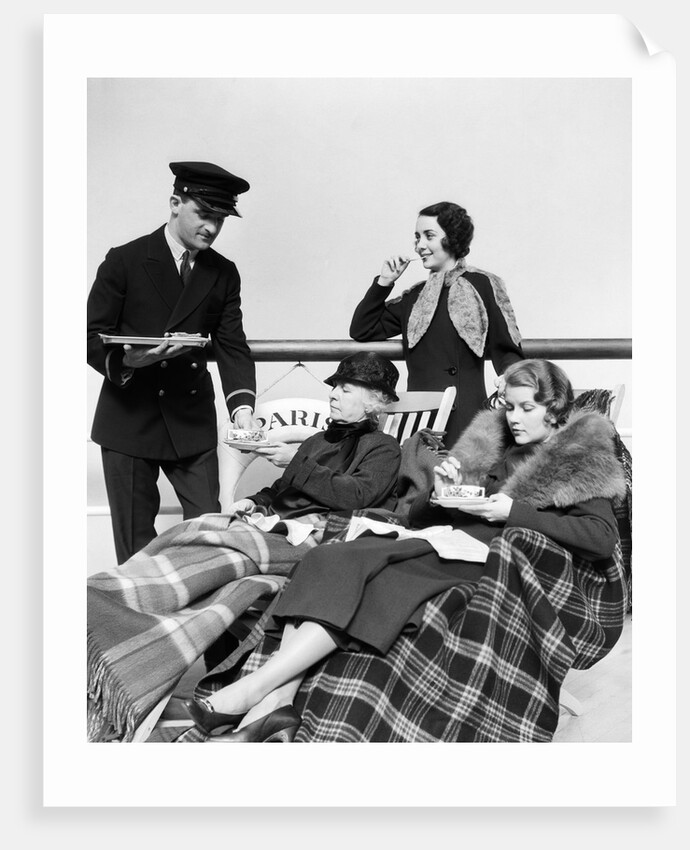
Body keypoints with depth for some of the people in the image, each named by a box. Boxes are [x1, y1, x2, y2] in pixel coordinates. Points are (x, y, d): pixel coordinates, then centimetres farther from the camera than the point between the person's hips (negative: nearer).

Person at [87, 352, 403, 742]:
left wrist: (295, 464, -7)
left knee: (221, 551, -31)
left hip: (315, 536, -6)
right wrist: (253, 502, 8)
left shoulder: (383, 448, 9)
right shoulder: (317, 441, 30)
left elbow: (354, 496, -8)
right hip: (276, 522, 7)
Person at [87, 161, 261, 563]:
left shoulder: (224, 274, 7)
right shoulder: (125, 261, -2)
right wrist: (125, 360, -25)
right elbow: (93, 336, -3)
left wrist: (242, 405, -15)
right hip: (129, 419, -2)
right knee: (136, 544, 5)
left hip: (193, 422, 3)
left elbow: (233, 347, 1)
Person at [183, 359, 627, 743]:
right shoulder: (490, 444, 24)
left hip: (493, 560, -5)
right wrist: (442, 494, -1)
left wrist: (514, 512, -12)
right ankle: (277, 702, -33)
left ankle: (254, 688, -29)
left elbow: (604, 538, -7)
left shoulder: (580, 458, 10)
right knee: (330, 559, -23)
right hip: (447, 545, 6)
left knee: (366, 572, -29)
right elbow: (417, 514, 22)